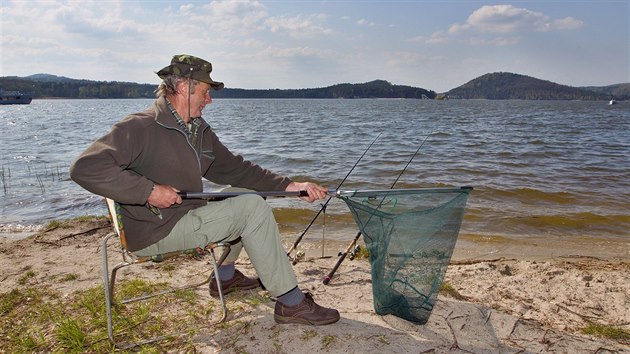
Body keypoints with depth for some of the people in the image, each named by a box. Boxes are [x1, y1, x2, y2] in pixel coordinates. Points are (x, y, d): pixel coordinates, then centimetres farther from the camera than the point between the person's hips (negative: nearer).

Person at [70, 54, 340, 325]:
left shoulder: (201, 131, 10)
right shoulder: (138, 128, -16)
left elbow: (234, 168, 9)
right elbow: (85, 168, -25)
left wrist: (289, 186, -2)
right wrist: (149, 190, -29)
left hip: (187, 216, 10)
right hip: (153, 232, -9)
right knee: (253, 209, -16)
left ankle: (225, 275, 28)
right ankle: (291, 303, -10)